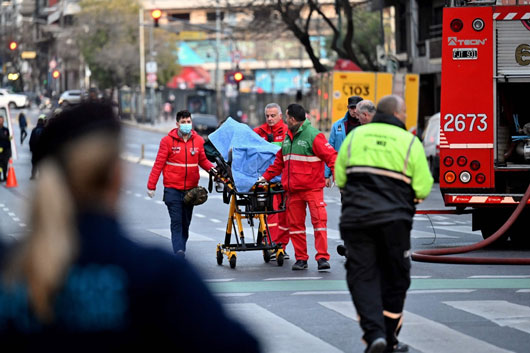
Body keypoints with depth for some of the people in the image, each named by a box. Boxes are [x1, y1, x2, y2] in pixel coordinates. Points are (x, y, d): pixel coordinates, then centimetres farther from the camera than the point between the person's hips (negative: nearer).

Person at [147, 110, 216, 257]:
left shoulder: (198, 141, 4)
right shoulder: (168, 141, -4)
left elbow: (203, 160, 13)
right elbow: (159, 164, -3)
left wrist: (211, 168, -10)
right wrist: (151, 185, -5)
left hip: (191, 189, 3)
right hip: (173, 189, -3)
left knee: (186, 223, 11)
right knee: (176, 221, -11)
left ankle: (181, 249, 23)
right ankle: (179, 252, -18)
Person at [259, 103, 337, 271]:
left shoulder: (313, 136, -10)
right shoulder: (288, 137, 15)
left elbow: (331, 156, -14)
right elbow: (280, 161, 23)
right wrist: (266, 176, 17)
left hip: (313, 188, -7)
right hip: (293, 190, 7)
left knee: (319, 220, -11)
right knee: (295, 224, 7)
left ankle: (322, 257, -10)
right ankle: (301, 258, 14)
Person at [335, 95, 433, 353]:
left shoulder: (354, 136, 8)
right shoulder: (410, 142, 1)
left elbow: (339, 179, 11)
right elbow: (423, 189, -2)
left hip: (356, 218, 2)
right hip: (394, 220, -1)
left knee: (362, 276, 3)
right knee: (394, 279, 11)